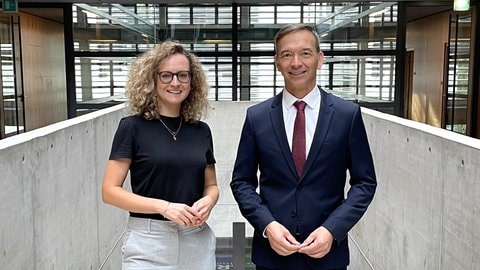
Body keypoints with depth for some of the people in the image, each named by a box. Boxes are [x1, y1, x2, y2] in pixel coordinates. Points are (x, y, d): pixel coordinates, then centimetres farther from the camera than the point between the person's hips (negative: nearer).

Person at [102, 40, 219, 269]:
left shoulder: (201, 131, 4)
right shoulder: (133, 127, -7)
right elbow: (110, 191, -9)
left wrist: (208, 202, -9)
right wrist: (163, 207, -19)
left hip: (197, 240, 4)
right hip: (148, 241, -3)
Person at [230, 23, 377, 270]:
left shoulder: (348, 114, -4)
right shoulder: (256, 116, -1)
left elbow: (365, 182, -1)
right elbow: (242, 181, 2)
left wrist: (332, 229, -13)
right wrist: (267, 225, -12)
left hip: (327, 250, 0)